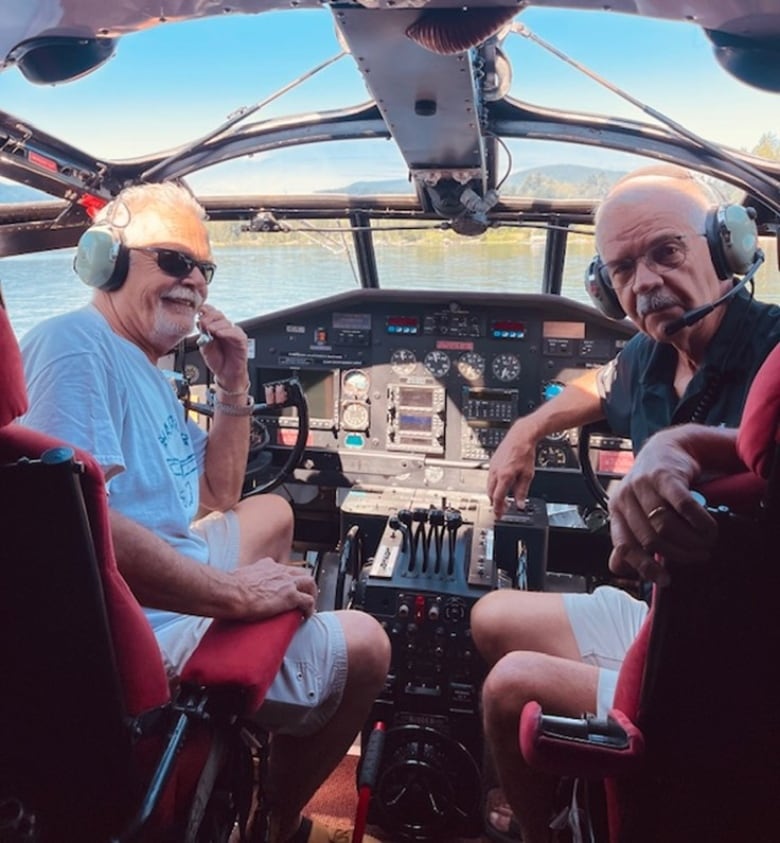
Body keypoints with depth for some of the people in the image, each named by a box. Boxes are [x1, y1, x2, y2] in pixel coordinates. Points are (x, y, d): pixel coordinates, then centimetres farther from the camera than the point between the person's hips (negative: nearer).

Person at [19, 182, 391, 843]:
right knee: (364, 646, -1)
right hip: (142, 632, -11)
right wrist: (235, 593, -25)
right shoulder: (75, 344, -19)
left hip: (178, 577, 11)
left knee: (272, 513, 29)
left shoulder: (147, 367, 13)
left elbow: (218, 501, 18)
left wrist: (234, 386, 6)